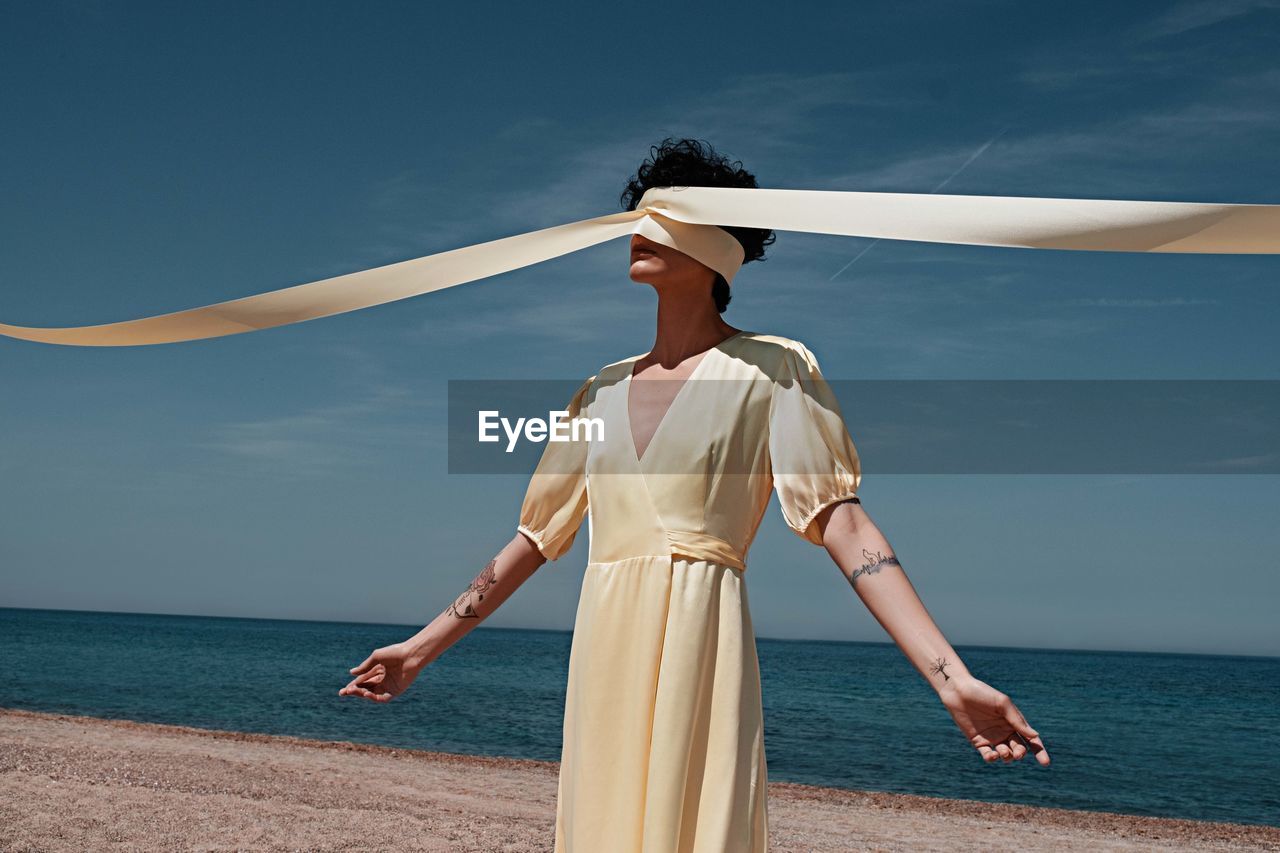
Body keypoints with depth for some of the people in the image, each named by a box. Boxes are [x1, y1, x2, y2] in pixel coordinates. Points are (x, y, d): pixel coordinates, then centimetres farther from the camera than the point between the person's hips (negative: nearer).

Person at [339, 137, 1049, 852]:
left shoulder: (768, 367, 3)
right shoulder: (606, 389, 17)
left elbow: (844, 523, -6)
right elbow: (535, 538, 20)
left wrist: (953, 678, -17)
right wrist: (422, 649, 19)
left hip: (700, 650, -5)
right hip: (602, 658, 5)